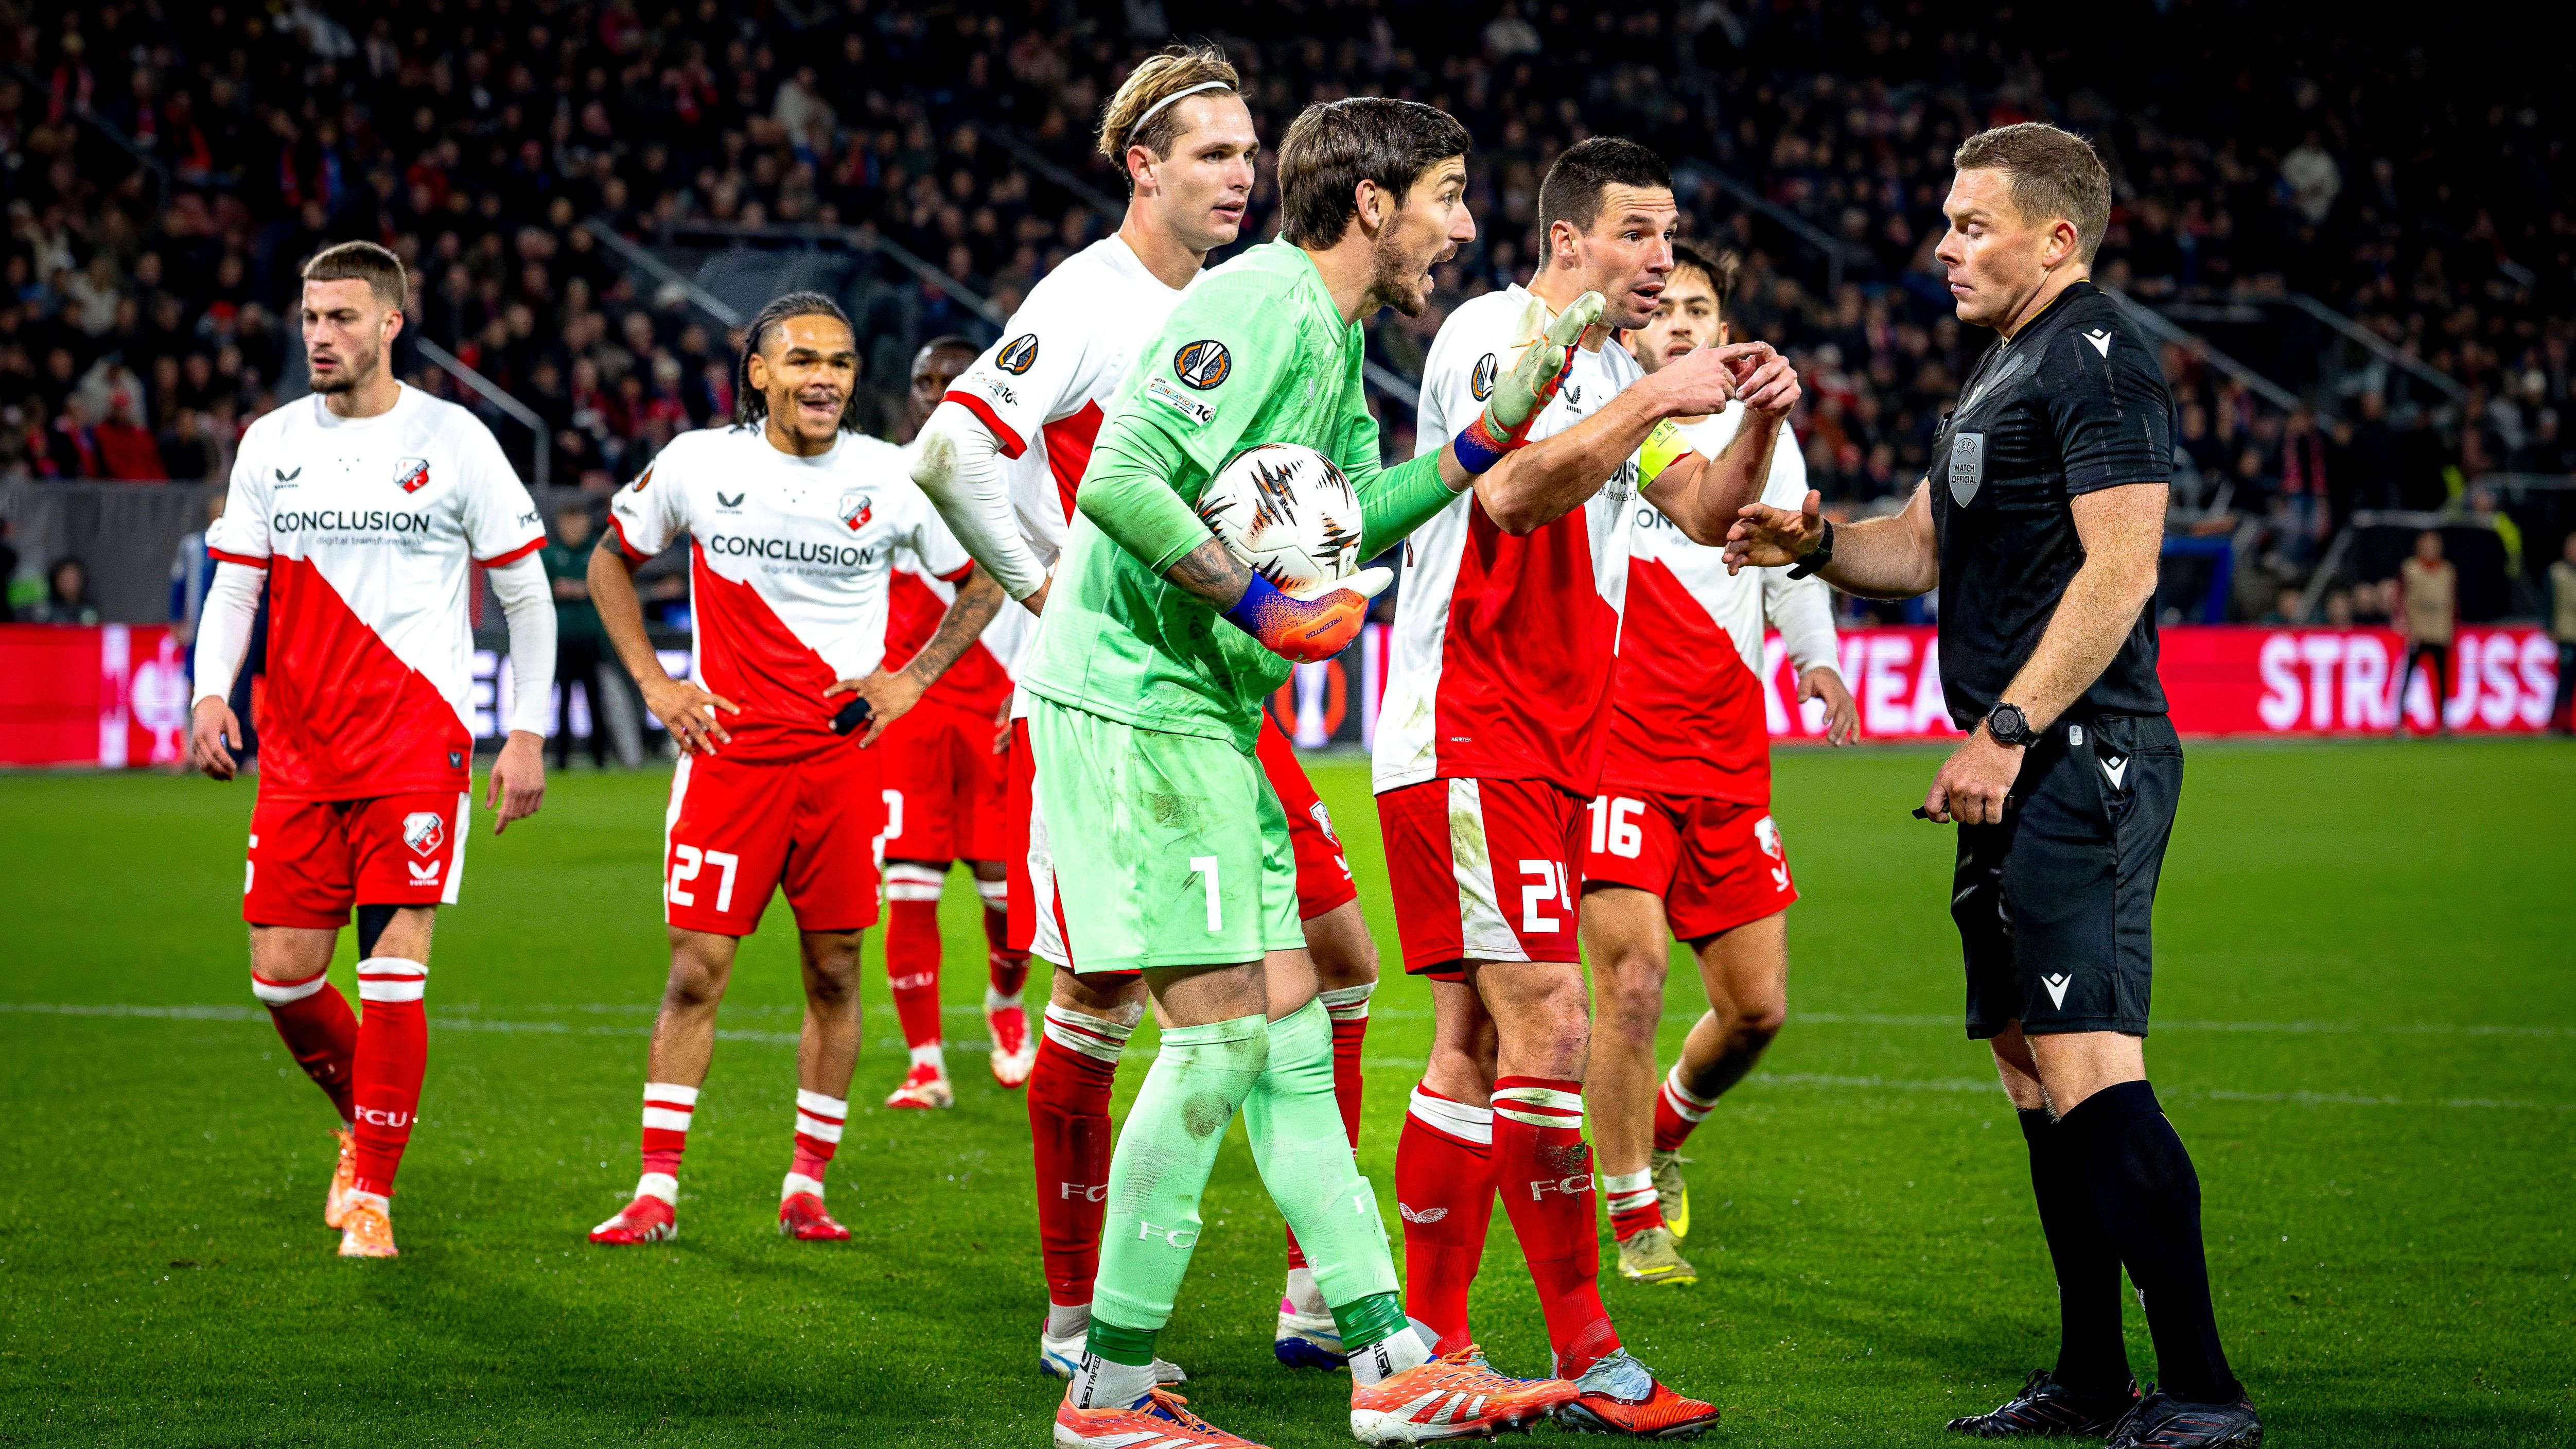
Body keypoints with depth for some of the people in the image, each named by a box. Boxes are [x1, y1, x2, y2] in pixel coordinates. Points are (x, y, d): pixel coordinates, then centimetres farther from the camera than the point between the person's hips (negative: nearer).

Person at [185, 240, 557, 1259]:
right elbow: (234, 586, 11)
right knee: (282, 974, 2)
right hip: (298, 750, 4)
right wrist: (211, 692, -7)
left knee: (395, 968, -10)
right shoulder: (270, 445, 9)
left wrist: (527, 735, -1)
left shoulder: (453, 441, -2)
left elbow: (527, 594, 4)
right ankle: (363, 1119, 30)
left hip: (420, 745, -4)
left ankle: (372, 1193, -1)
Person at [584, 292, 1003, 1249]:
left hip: (844, 754, 1)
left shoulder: (892, 479, 0)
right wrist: (654, 683, 5)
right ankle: (656, 1192, 0)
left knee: (834, 973, 3)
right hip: (728, 750, -1)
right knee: (696, 971, -5)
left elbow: (980, 585, 14)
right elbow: (611, 563, 15)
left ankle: (807, 1188, 14)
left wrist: (913, 678, 2)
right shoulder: (698, 465, -1)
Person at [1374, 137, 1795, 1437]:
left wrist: (1758, 422, -4)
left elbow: (1707, 514, 13)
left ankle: (1429, 1342, 12)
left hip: (1553, 744, 9)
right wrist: (1658, 398, -25)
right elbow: (1517, 491, -25)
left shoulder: (1615, 369, 19)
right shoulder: (1492, 332, -9)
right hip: (1466, 733, -9)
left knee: (1475, 1042, 9)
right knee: (1549, 1030, -12)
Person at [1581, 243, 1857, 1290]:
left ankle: (1667, 1128, 35)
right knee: (1632, 980, -15)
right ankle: (1636, 1216, 0)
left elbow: (1792, 557, 22)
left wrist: (1816, 657, 7)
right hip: (1614, 746, -4)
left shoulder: (1763, 430, 13)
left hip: (1730, 759, 5)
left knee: (1757, 1007, 4)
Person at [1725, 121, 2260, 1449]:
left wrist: (2006, 729, -21)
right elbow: (1923, 545, 27)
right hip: (2022, 774, 11)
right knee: (2029, 1062, 12)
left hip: (2078, 758, -11)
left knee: (2088, 1067, -17)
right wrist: (1812, 543, 7)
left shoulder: (2097, 359, -10)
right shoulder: (2001, 369, 21)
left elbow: (2119, 569, -18)